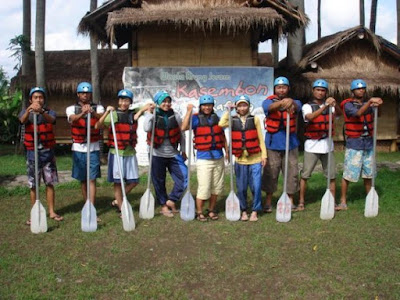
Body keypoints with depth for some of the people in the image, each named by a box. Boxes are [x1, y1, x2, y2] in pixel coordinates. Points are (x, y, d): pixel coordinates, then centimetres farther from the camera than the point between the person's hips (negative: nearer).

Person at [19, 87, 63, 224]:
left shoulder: (50, 112, 0)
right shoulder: (26, 112, 1)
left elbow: (51, 120, -24)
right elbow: (22, 120, -23)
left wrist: (41, 111, -45)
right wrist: (29, 110, -45)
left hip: (48, 152, 0)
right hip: (32, 152, 0)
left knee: (50, 183, 7)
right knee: (33, 185, 6)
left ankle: (51, 212, 18)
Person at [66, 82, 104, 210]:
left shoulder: (98, 107, 4)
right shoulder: (71, 108, 5)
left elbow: (102, 117, -19)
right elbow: (73, 119, -19)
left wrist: (93, 112, -42)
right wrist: (82, 113, -41)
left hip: (93, 148, -1)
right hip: (78, 148, 1)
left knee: (92, 179, -6)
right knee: (83, 180, 10)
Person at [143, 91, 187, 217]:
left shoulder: (175, 116, 3)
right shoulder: (154, 116, -4)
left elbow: (181, 134, 9)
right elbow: (146, 128, -25)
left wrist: (183, 150, 8)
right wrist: (149, 112, -20)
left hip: (174, 154, 2)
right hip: (158, 155, -2)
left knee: (184, 176, -7)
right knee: (159, 182, 6)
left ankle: (171, 200, 11)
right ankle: (164, 206, 23)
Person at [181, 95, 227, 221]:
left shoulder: (216, 118, 11)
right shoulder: (196, 118, -4)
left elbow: (222, 135, 17)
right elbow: (183, 127, -21)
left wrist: (227, 150, 12)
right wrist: (189, 111, -22)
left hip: (218, 158, 5)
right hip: (204, 159, -5)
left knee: (216, 187, 12)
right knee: (204, 188, -5)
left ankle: (211, 210, 27)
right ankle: (199, 212, 13)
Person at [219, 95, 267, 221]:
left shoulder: (255, 119, 2)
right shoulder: (233, 120, 3)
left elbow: (260, 139, 4)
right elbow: (221, 124, -19)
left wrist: (264, 155, 1)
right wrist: (228, 111, -8)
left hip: (255, 159, -1)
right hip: (240, 160, 1)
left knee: (256, 186, 0)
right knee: (241, 188, 8)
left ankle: (255, 211, 16)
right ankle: (243, 211, 24)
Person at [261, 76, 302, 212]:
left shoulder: (294, 102, 4)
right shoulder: (268, 101, 0)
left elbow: (297, 106, -21)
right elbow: (270, 107, -25)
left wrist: (291, 102, -46)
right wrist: (282, 102, -47)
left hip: (290, 144, 2)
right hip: (273, 144, -1)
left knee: (292, 172, 8)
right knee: (270, 173, 4)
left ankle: (290, 200, 23)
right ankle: (268, 201, 18)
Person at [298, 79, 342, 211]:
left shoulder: (329, 105, 8)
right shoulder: (307, 106, -1)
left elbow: (339, 113, -13)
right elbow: (310, 117, -23)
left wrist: (335, 104, -34)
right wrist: (324, 106, -35)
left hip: (327, 144, 3)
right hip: (312, 145, -3)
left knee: (332, 175, 7)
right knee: (305, 175, -1)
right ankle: (301, 202, 9)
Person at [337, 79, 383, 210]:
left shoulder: (368, 104, 12)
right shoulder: (348, 105, -5)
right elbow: (357, 113, -24)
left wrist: (377, 104, -24)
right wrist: (370, 102, -34)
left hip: (368, 143, 5)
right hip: (354, 144, -5)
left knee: (368, 173, 11)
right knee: (348, 173, -5)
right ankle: (343, 202, 4)